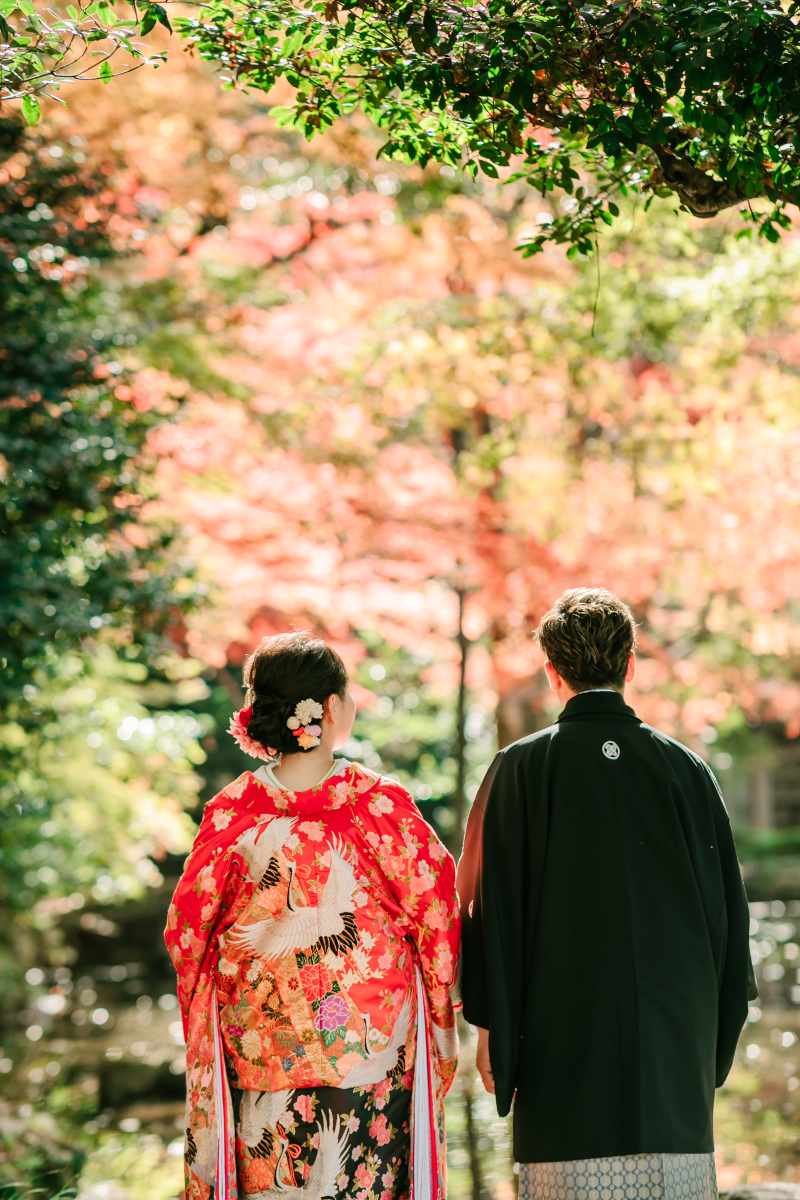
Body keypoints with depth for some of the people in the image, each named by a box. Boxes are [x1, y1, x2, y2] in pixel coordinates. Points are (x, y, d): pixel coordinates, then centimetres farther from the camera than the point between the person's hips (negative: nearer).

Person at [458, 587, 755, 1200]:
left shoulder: (521, 769, -3)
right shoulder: (687, 770, 3)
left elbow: (493, 906, -3)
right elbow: (728, 908, 7)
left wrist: (492, 1027, 3)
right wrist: (718, 1033, 16)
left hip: (563, 1037, -2)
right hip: (677, 1041, 2)